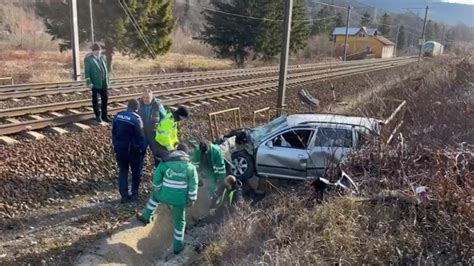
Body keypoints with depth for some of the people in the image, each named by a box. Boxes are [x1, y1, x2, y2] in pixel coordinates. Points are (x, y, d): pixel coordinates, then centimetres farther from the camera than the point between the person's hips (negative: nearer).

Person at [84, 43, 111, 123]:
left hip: (104, 83, 5)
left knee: (105, 99, 8)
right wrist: (89, 82, -15)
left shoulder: (103, 57, 10)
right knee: (95, 100, 8)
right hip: (95, 84, -5)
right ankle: (98, 116, 21)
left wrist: (108, 80, 11)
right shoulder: (88, 59, -6)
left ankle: (104, 116, 18)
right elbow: (87, 71, -8)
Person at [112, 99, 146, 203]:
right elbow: (140, 136, -15)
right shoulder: (136, 118, -17)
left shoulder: (118, 116, 3)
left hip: (120, 148, 5)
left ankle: (124, 195, 13)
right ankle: (134, 193, 22)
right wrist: (143, 150, -5)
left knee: (123, 171, 13)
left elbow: (114, 133, 10)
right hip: (133, 150, -5)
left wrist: (116, 145, 19)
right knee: (136, 171, 14)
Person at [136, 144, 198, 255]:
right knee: (180, 221, 19)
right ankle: (177, 246, 28)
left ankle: (146, 217, 48)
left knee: (154, 196, 35)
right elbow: (193, 185, -6)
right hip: (180, 199, 0)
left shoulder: (165, 163, -6)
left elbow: (156, 179, 1)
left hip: (165, 196, 1)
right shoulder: (190, 167, -8)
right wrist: (192, 199, 5)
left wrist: (159, 190, 19)